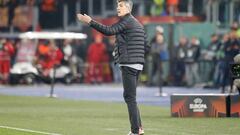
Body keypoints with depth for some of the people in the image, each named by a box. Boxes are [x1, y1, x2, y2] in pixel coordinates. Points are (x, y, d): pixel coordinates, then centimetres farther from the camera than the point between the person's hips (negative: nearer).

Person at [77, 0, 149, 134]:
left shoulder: (126, 21, -8)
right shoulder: (138, 24, 20)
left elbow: (109, 31, -23)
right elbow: (147, 46, 20)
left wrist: (90, 21, -24)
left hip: (128, 64, -9)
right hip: (138, 64, 9)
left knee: (130, 97, -8)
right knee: (130, 96, 16)